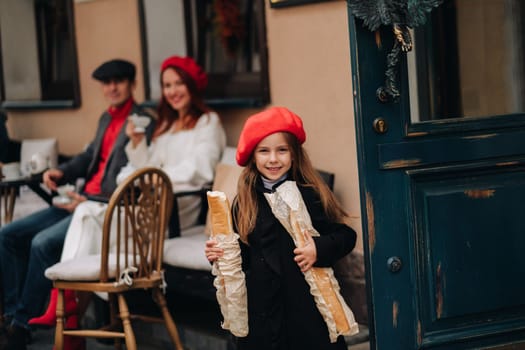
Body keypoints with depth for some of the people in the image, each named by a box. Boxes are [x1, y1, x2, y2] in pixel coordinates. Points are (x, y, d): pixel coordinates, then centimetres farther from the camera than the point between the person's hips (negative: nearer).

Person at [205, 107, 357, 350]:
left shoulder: (310, 195, -4)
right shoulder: (244, 202, 7)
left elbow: (345, 235, -4)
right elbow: (243, 256, 14)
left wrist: (319, 250, -20)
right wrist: (220, 254, -4)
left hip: (307, 306, -3)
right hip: (261, 309, 3)